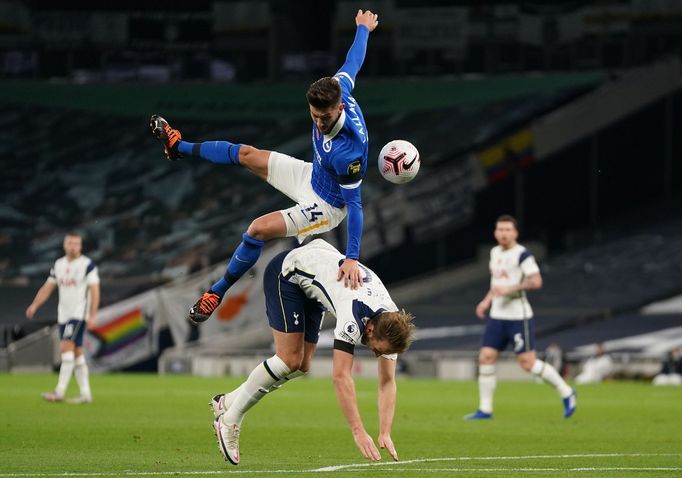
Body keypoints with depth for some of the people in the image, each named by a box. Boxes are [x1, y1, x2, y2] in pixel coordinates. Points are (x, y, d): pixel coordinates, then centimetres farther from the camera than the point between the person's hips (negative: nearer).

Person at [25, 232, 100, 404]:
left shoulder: (87, 265, -6)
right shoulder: (59, 264, 12)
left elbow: (94, 291, -9)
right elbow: (47, 287, 15)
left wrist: (92, 315, -16)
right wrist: (34, 305, 2)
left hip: (79, 314, -6)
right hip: (63, 315, 6)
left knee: (67, 347, -18)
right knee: (77, 353, 7)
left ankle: (60, 391, -21)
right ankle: (85, 393, 11)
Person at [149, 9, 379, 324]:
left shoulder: (347, 151, -42)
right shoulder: (338, 89, -23)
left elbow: (354, 204, -35)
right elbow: (354, 61, -2)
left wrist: (352, 258, -38)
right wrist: (363, 30, 19)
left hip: (325, 206, -8)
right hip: (311, 176, 8)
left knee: (258, 229, -20)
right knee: (245, 155, 15)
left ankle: (219, 291, 1)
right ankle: (179, 147, 39)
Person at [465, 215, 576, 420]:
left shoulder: (522, 254, -11)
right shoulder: (495, 252, 14)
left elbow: (536, 281, -21)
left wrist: (509, 289, -24)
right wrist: (487, 301, 19)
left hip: (518, 317, -7)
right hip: (497, 316, 7)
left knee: (528, 363, -8)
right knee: (485, 358, -2)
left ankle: (566, 392, 9)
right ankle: (485, 409, 4)